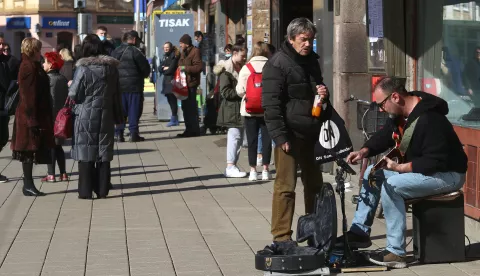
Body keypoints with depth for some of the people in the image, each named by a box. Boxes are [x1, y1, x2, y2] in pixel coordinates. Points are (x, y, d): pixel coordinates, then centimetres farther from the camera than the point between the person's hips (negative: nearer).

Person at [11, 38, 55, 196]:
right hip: (31, 116, -9)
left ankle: (28, 185, 15)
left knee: (30, 151, 11)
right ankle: (28, 185, -1)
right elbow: (28, 95, -20)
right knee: (29, 151, -5)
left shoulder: (33, 66, 15)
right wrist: (32, 120, -22)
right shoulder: (28, 67, -15)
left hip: (37, 115, 9)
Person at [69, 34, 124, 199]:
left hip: (86, 116, -4)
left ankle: (85, 190, 3)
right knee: (104, 152, 8)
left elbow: (73, 95, -11)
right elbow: (117, 94, 8)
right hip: (106, 116, 4)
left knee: (86, 153, 2)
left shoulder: (83, 69, -12)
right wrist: (118, 116, 15)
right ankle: (102, 189, 11)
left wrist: (71, 86, 10)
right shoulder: (112, 68, 3)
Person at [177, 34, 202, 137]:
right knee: (185, 107, 12)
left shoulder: (195, 52, -9)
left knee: (191, 107, -8)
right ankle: (189, 130, 19)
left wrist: (185, 68, -21)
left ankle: (194, 130, -4)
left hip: (191, 84, -10)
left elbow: (198, 67, -18)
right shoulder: (184, 53, 19)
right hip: (184, 84, 10)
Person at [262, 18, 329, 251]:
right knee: (285, 186, -8)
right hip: (290, 134, -8)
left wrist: (322, 92, 5)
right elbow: (271, 103, -14)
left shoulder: (312, 60, 15)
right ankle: (281, 237, -5)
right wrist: (280, 136, -20)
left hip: (310, 133, 8)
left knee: (315, 184, 14)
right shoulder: (277, 64, -9)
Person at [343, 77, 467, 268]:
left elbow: (435, 162, -32)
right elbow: (385, 135, 13)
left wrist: (399, 168, -28)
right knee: (372, 173, 7)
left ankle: (396, 253, -25)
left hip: (447, 175, -10)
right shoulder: (402, 114, 1)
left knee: (391, 186, -28)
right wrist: (364, 151, -5)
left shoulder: (429, 120, -29)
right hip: (420, 168, 10)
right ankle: (359, 231, 8)